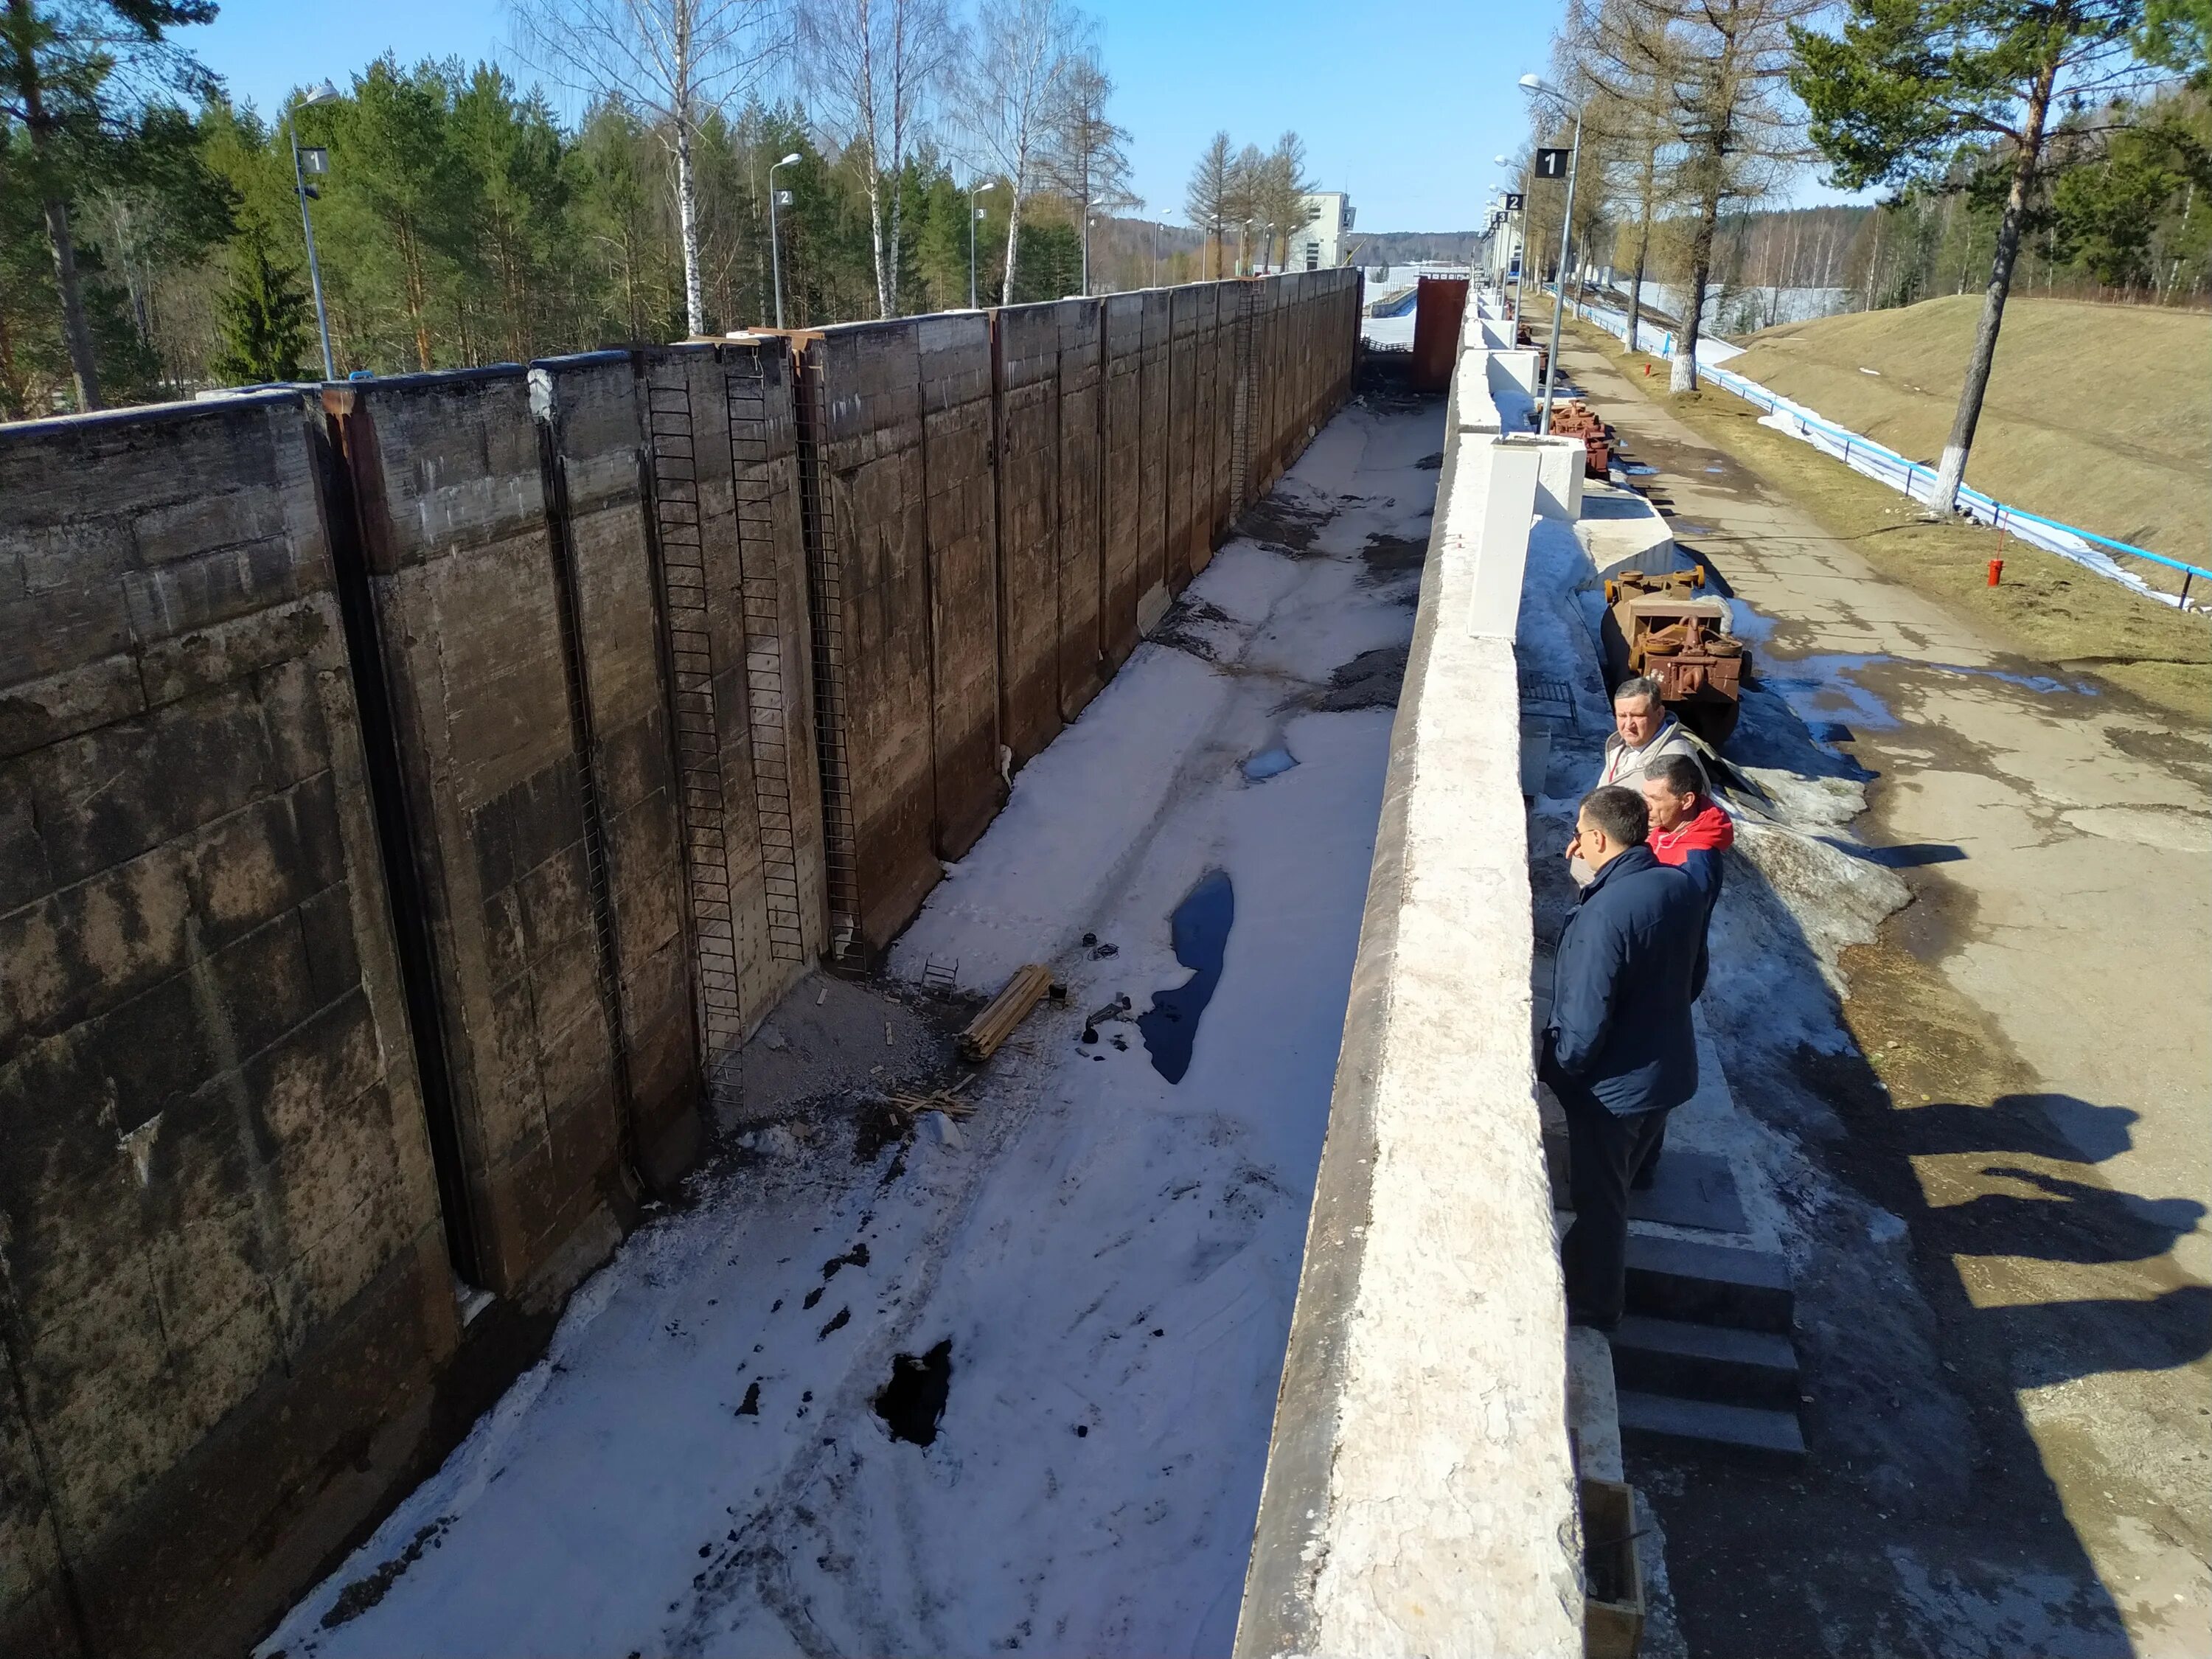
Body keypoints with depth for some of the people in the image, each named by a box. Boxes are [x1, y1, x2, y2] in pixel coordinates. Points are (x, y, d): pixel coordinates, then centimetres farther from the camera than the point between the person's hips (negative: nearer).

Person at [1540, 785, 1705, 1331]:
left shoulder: (1604, 914, -32)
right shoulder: (1681, 884, -6)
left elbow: (1585, 1022, -28)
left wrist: (1552, 1072, -7)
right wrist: (1605, 874, 2)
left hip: (1615, 1084, -8)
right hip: (1669, 1070, 8)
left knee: (1598, 1197, 14)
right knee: (1611, 1184, 27)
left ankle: (1593, 1307, 32)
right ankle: (1587, 1267, 48)